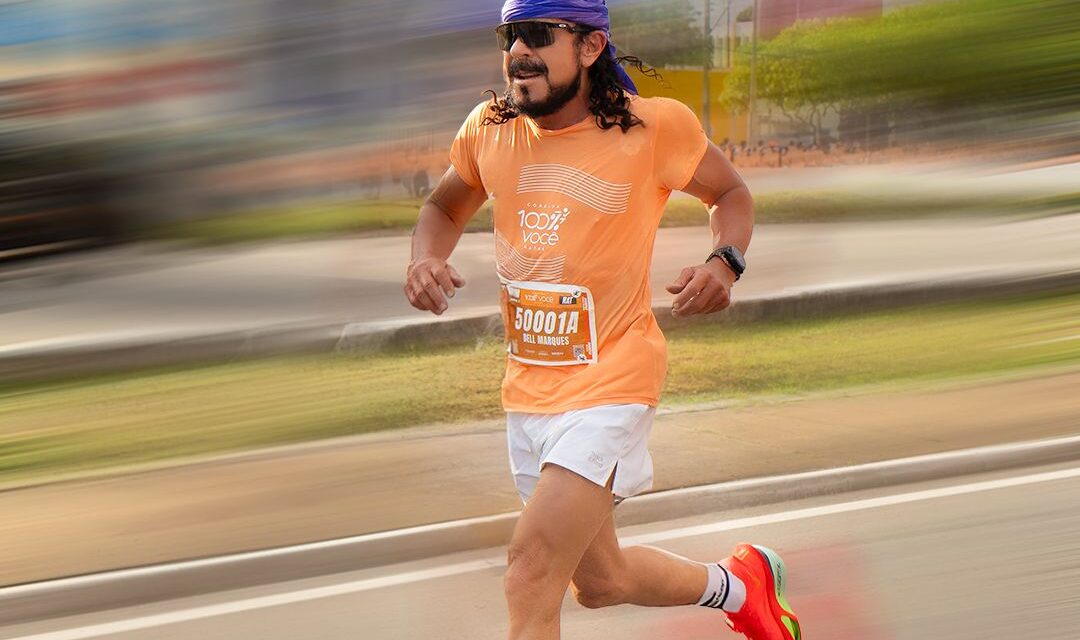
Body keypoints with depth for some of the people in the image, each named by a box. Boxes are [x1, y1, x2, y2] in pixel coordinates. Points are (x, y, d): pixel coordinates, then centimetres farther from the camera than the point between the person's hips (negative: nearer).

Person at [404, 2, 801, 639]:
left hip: (611, 379, -6)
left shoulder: (654, 126, -11)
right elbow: (445, 208, 19)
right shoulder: (490, 129, 0)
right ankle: (738, 582, 45)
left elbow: (731, 192, 6)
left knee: (532, 569, -21)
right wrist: (427, 258, -3)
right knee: (599, 581, 19)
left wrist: (725, 262, -14)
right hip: (528, 388, 6)